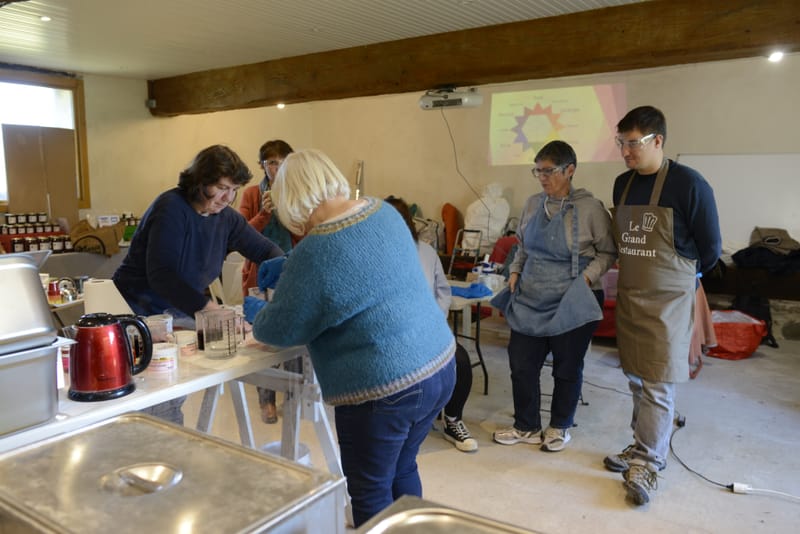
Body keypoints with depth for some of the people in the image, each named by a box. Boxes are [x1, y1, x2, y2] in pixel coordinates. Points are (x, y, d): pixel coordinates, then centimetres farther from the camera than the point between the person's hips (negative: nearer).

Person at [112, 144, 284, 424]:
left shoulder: (225, 217, 1)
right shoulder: (171, 208, -18)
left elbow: (265, 249, 10)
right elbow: (161, 275, -28)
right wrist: (209, 309, -37)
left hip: (179, 311, 6)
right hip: (139, 310, -6)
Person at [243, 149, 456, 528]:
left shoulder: (315, 252, -20)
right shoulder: (383, 211, 3)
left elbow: (280, 330, -7)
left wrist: (255, 312, 14)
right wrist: (288, 269, 23)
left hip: (385, 389, -8)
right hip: (440, 367, 8)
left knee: (370, 493, 14)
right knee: (401, 471, 26)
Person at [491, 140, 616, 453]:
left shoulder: (590, 208, -10)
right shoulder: (533, 204, 6)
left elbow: (608, 252, -3)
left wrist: (588, 276, -16)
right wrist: (515, 271, 5)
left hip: (571, 305, -5)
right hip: (530, 301, 5)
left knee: (567, 368, 11)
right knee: (521, 364, 8)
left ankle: (560, 427, 32)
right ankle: (526, 427, 27)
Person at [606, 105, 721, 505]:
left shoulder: (689, 184, -12)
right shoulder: (623, 183, 6)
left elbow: (710, 248, -3)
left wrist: (680, 277, 10)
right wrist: (636, 274, 13)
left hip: (667, 301, -6)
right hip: (628, 296, 6)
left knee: (658, 385, -1)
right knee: (636, 378, 12)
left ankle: (647, 464, 9)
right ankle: (644, 445, 27)